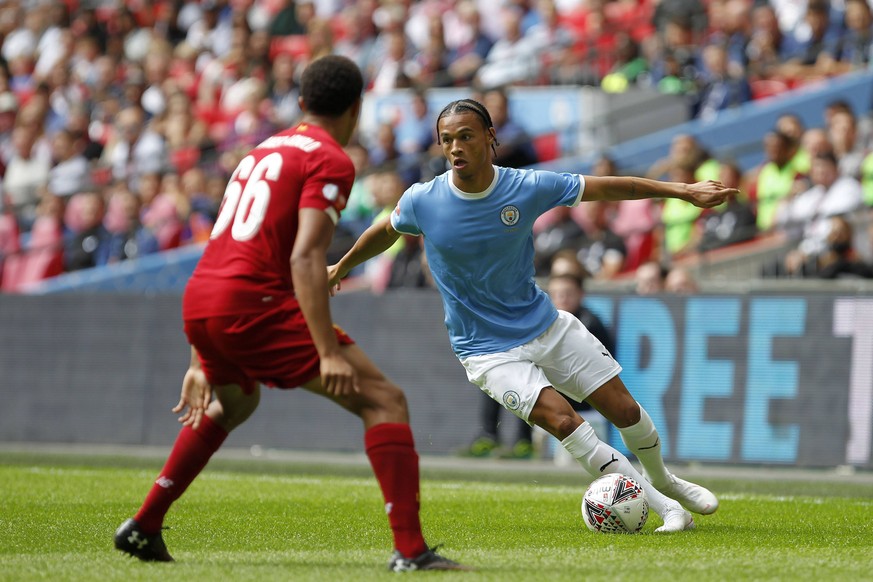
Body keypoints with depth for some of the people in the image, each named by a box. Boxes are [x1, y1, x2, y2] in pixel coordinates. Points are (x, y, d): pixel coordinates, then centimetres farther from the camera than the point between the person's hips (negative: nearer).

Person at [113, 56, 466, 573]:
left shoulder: (263, 151, 24)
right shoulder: (331, 161, -2)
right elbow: (305, 258, -17)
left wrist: (201, 364, 31)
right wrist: (329, 352, -21)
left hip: (198, 300, 8)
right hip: (254, 303, -8)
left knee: (234, 402, 37)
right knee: (383, 400, -5)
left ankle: (143, 528, 37)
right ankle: (410, 549, -17)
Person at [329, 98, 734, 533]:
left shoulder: (528, 187, -14)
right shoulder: (422, 202, -15)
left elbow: (609, 188, -5)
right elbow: (384, 232, 8)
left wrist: (684, 191, -6)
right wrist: (342, 267, 24)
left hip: (546, 325, 3)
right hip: (487, 350, -3)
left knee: (624, 409, 3)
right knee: (562, 420, -21)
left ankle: (662, 480, 37)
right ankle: (666, 508, -13)